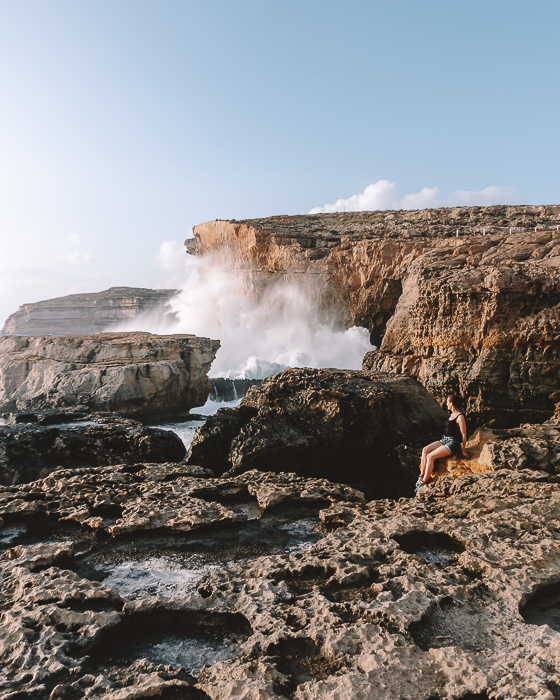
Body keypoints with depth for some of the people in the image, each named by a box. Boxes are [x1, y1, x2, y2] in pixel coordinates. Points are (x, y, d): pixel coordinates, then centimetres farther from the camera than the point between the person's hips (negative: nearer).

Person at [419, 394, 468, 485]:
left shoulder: (460, 417, -15)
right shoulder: (451, 414, 13)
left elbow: (464, 435, -13)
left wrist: (464, 451, -11)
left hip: (453, 443, -9)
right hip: (444, 440, 9)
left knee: (430, 456, -23)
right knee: (425, 450, -11)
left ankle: (424, 482, -19)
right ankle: (421, 476, -10)